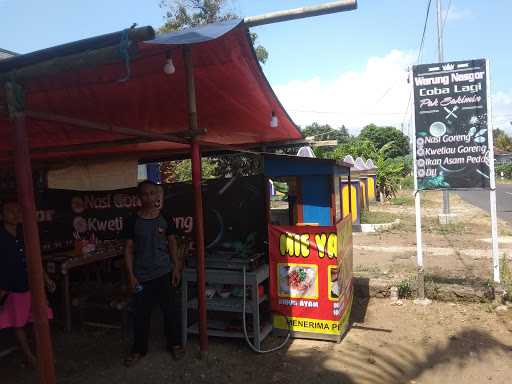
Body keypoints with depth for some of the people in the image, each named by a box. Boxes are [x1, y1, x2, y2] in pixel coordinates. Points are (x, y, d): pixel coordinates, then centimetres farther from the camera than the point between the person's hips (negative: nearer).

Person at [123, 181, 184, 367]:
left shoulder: (165, 219, -3)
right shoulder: (133, 221, -6)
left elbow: (172, 243, 4)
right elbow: (129, 249, -2)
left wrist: (176, 267, -1)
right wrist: (131, 275, -6)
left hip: (164, 273, 1)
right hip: (142, 275, 0)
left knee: (170, 310, 9)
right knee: (141, 313, 10)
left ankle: (174, 344, 29)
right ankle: (139, 349, 29)